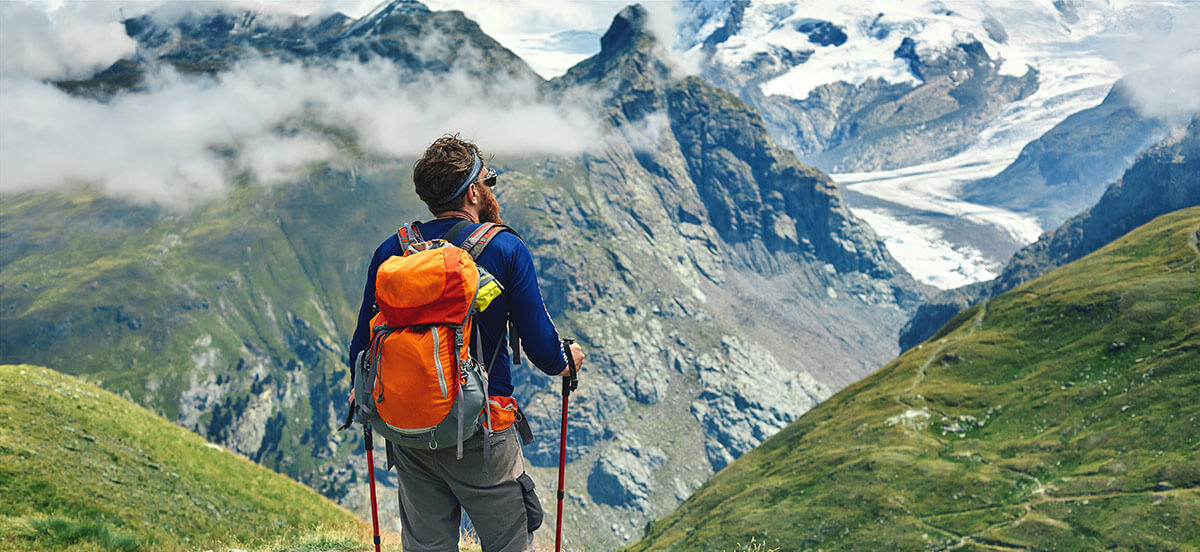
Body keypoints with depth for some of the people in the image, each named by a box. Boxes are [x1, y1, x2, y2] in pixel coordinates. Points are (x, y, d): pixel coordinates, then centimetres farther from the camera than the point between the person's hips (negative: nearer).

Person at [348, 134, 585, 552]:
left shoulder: (391, 251, -1)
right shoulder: (506, 250, -10)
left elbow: (364, 342, 5)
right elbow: (542, 348, -11)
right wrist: (566, 359, 13)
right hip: (481, 432, -4)